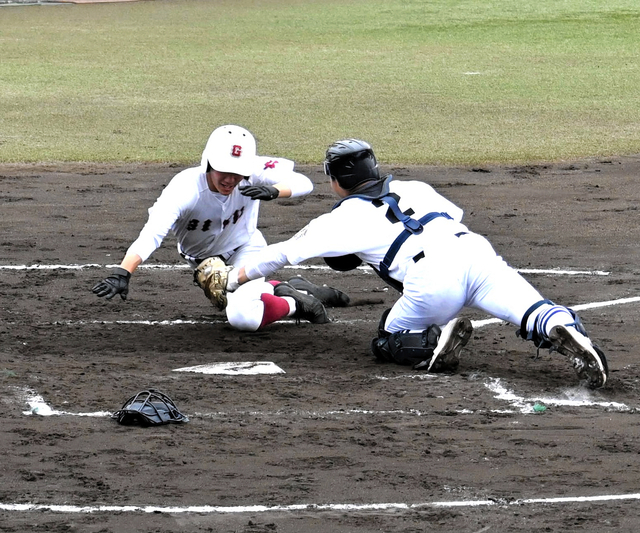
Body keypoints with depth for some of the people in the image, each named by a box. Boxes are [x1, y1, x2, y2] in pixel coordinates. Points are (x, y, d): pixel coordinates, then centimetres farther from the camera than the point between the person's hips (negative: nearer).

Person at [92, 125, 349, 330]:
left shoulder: (252, 172, -31)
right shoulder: (185, 188, -37)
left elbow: (304, 183, -37)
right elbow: (151, 235, -47)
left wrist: (272, 191, -58)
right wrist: (121, 274, -62)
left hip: (245, 249, -2)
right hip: (203, 260, 2)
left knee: (243, 316, -24)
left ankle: (296, 302, 2)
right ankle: (292, 290, 37)